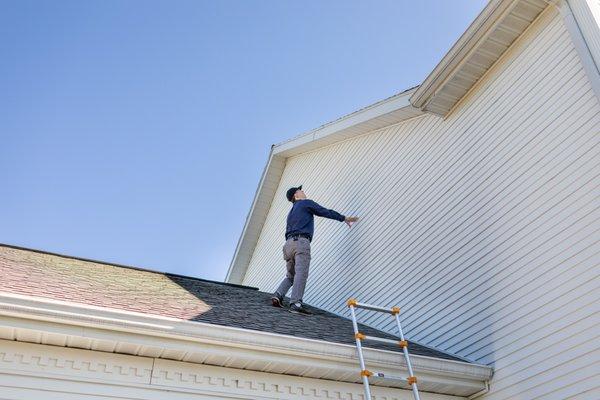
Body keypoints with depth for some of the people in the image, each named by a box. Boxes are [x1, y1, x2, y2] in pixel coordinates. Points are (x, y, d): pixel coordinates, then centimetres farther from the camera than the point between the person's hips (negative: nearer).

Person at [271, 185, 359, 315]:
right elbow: (326, 212, 5)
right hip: (301, 242, -8)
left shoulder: (291, 212, 31)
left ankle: (278, 295, -5)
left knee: (290, 275, 14)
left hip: (288, 243, 8)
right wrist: (344, 218, 13)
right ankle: (295, 303, -26)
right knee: (301, 274, -16)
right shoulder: (306, 203, 8)